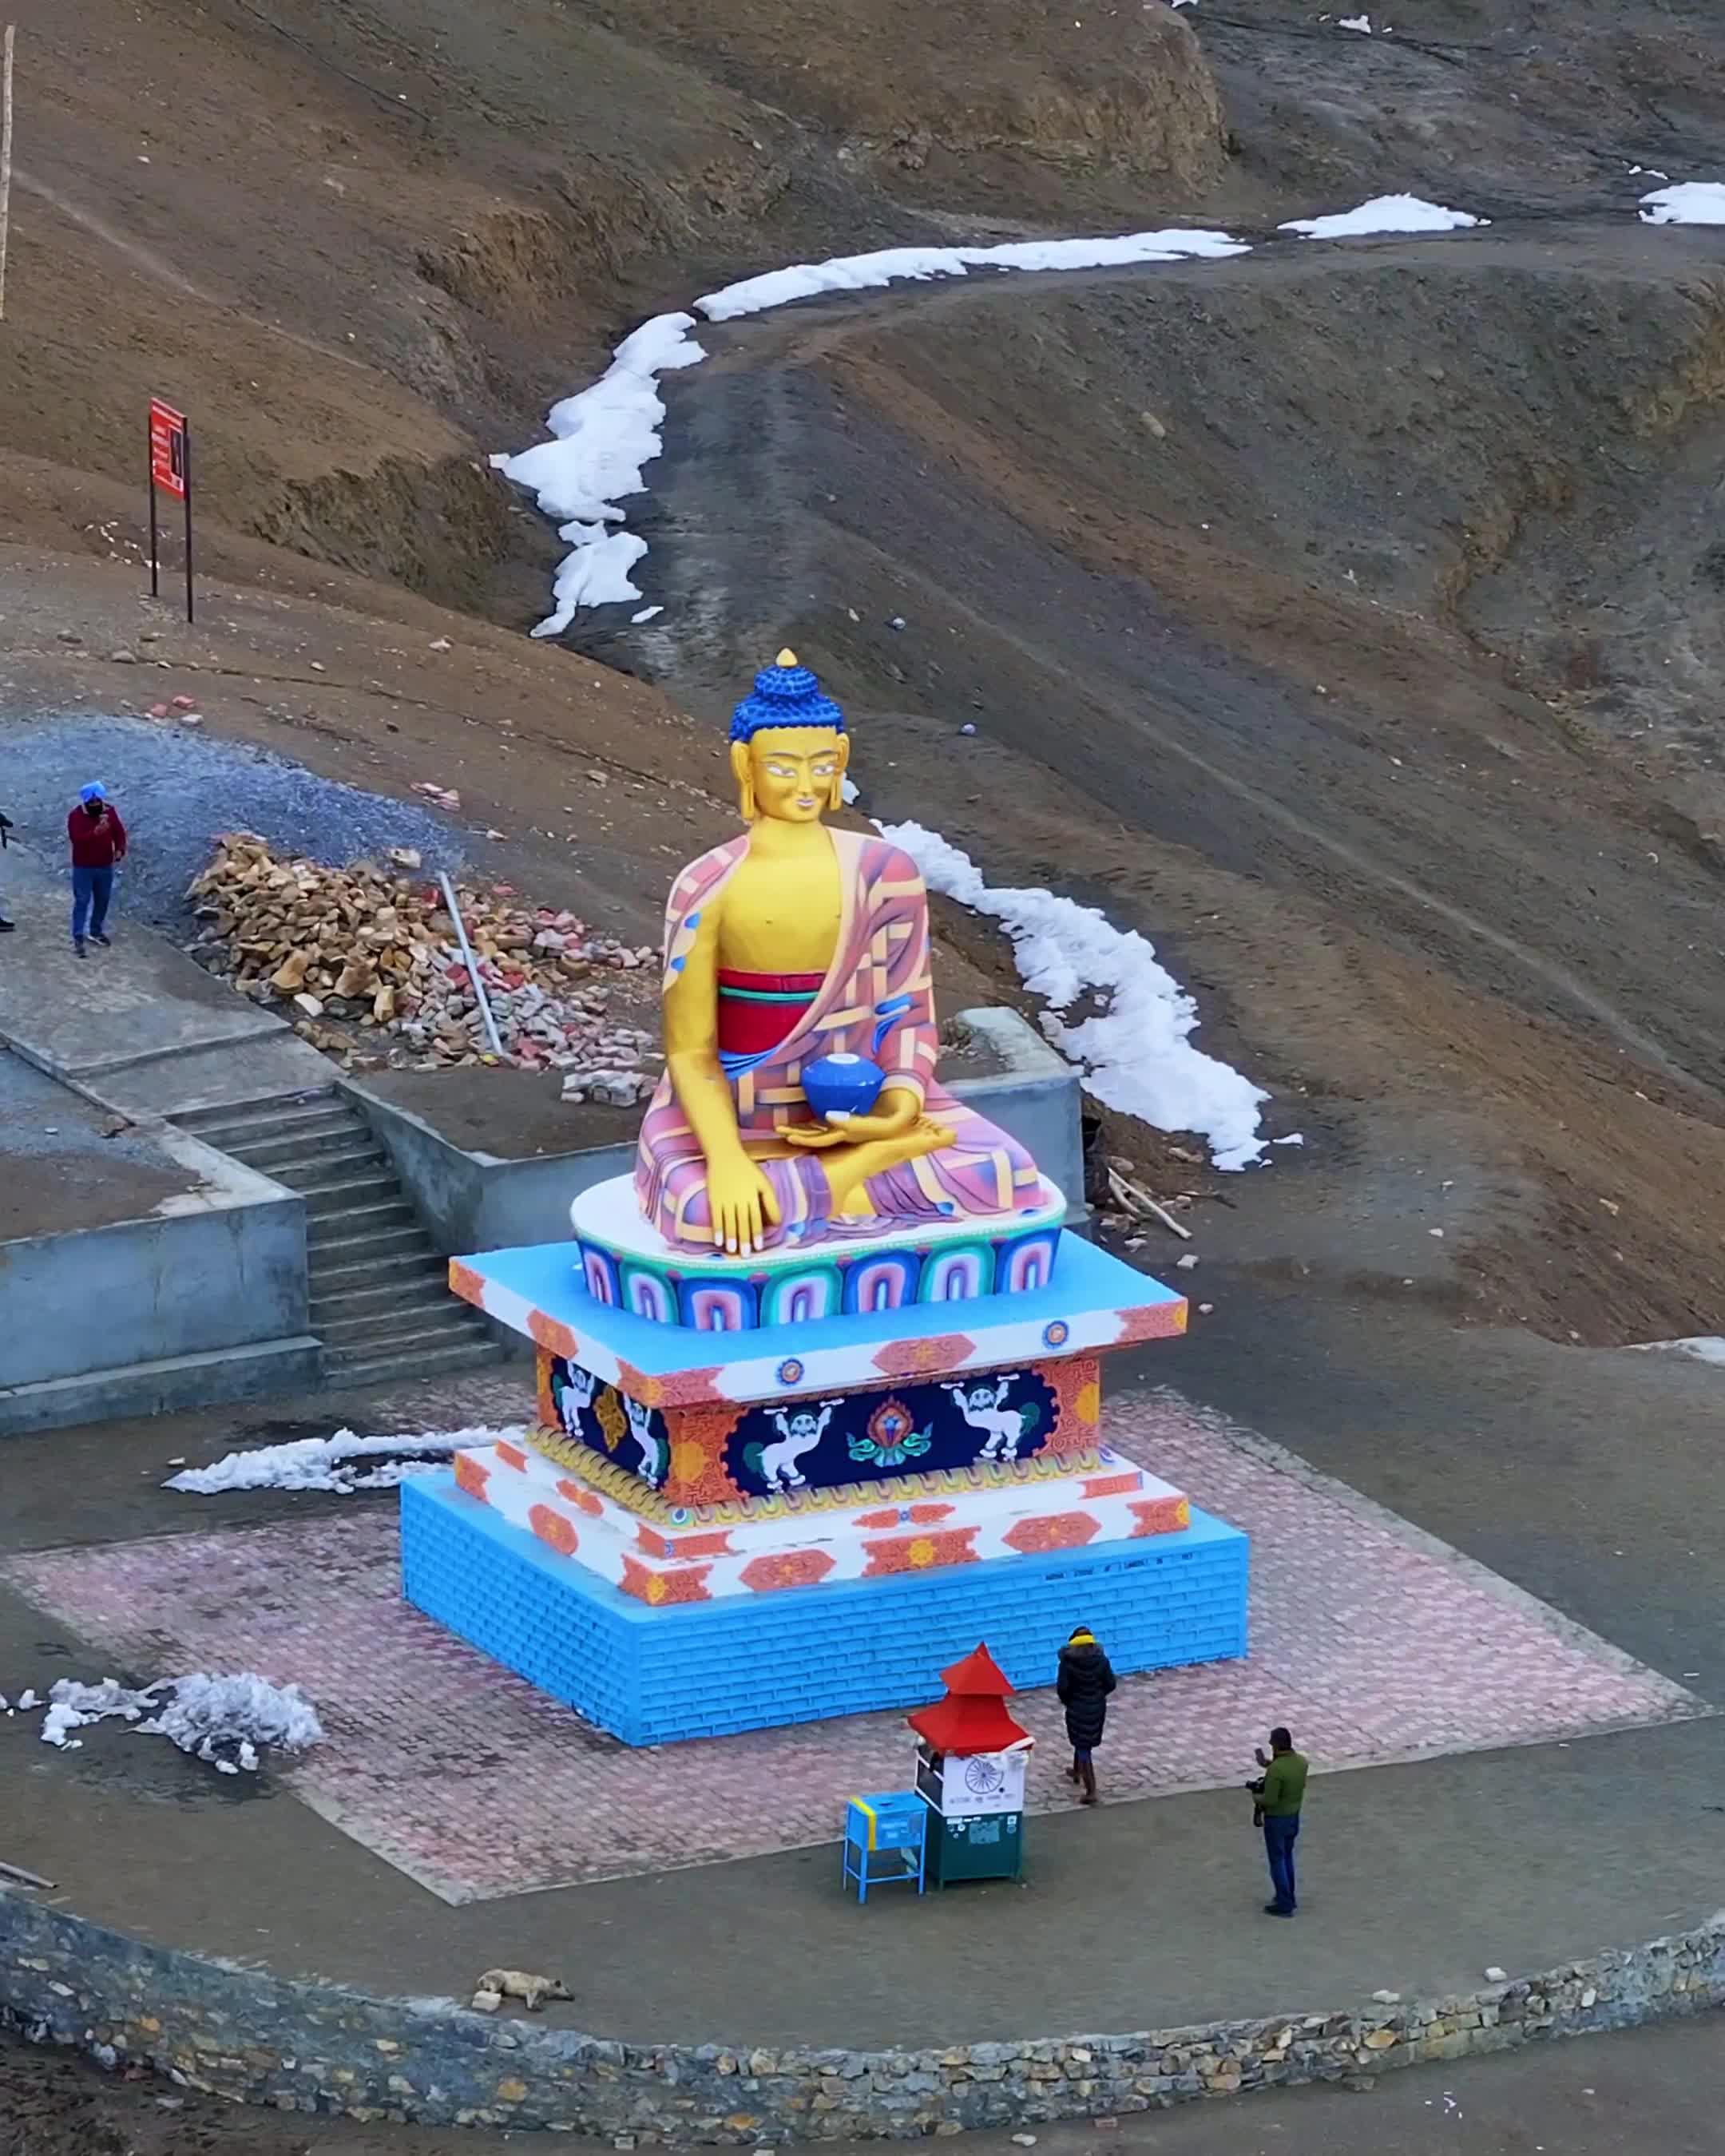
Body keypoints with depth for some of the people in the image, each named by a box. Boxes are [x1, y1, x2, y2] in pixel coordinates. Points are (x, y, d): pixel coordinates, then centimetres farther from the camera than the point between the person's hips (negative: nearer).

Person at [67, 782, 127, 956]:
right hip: (83, 867, -5)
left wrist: (120, 850, -14)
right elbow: (77, 839, -29)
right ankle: (77, 938, 4)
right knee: (82, 901, -2)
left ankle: (96, 932, 34)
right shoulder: (76, 816, -18)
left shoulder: (110, 810, -4)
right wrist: (95, 832, -43)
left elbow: (119, 832, 4)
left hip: (105, 866, 5)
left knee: (102, 900, 16)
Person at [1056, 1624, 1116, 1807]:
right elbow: (1111, 1683, -4)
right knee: (1084, 1742, 28)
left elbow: (1062, 1687, -17)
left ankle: (1091, 1791, -3)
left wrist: (1066, 1700, 4)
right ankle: (1076, 1772, 52)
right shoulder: (1101, 1660, -8)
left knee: (1083, 1747, 1)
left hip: (1077, 1708, -4)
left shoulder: (1068, 1662, -18)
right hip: (1097, 1707, 4)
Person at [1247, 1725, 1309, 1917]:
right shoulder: (1301, 1761, -7)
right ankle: (1289, 1897, 36)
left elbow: (1269, 1801, -27)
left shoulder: (1276, 1770, -31)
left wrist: (1255, 1794, -7)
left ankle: (1284, 1905, 13)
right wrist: (1268, 1764, 10)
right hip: (1294, 1815, 8)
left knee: (1277, 1860, 6)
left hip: (1277, 1820, -8)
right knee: (1287, 1856, 24)